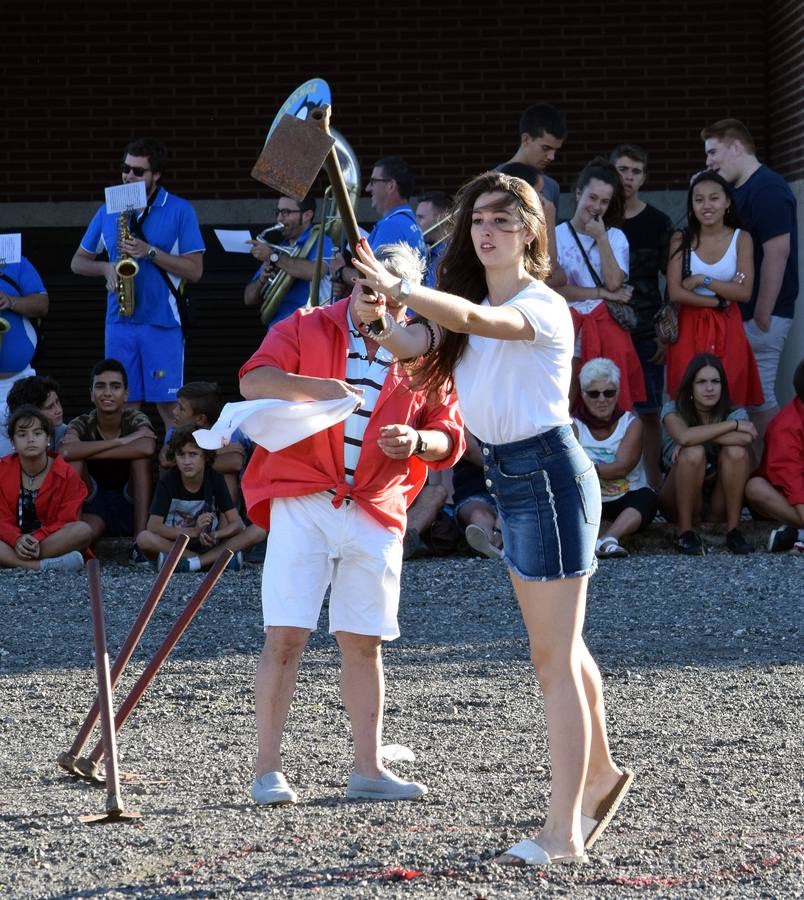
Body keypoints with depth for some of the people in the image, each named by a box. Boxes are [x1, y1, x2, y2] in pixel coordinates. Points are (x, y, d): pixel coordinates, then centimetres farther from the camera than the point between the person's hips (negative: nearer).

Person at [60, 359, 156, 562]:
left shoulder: (136, 420, -8)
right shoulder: (82, 424, -8)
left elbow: (147, 448, -34)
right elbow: (65, 451, -33)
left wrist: (88, 451, -28)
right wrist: (120, 441, -31)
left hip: (131, 504, 1)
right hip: (94, 508, -1)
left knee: (141, 454, -24)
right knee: (74, 461, -26)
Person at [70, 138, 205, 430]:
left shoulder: (180, 211, 1)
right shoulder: (108, 212, 12)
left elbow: (195, 270, -4)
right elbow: (78, 262, 18)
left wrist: (150, 252, -15)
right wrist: (106, 268, -4)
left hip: (163, 322, -4)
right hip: (119, 323, 4)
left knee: (168, 404, -7)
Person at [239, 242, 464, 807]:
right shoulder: (307, 329, 4)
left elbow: (452, 438, 10)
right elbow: (253, 381, -10)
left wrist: (418, 441, -12)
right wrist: (315, 387, -27)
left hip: (376, 515, 3)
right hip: (301, 503, -3)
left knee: (364, 644, 8)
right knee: (285, 635, -8)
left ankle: (369, 770, 16)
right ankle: (269, 770, -4)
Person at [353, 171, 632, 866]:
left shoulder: (543, 307, -14)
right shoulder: (471, 311, 13)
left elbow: (473, 318, -34)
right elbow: (412, 343, -2)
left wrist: (397, 288, -46)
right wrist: (379, 319, -23)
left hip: (548, 472, -9)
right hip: (508, 475, 9)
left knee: (554, 658, -9)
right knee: (559, 648, 21)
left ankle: (563, 831, -7)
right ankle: (600, 773, 39)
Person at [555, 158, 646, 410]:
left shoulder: (615, 237, 11)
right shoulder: (557, 236, 1)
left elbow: (614, 282, -5)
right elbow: (555, 289, -8)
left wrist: (601, 238, -5)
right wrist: (602, 293, -6)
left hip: (608, 327, 2)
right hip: (570, 329, -2)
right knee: (570, 404, -5)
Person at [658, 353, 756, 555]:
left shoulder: (735, 413, -3)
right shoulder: (673, 410, -8)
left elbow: (745, 438, -28)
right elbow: (684, 436, -33)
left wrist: (699, 435, -26)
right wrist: (733, 425, -26)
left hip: (719, 506, 2)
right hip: (680, 504, -2)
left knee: (736, 451, -25)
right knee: (693, 453, -30)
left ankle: (733, 530, -20)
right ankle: (685, 532, -21)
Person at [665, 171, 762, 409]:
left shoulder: (741, 239, 1)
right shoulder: (681, 240, 0)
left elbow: (744, 293, -7)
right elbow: (675, 293, -9)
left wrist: (703, 280, -12)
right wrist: (720, 301, -12)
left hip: (728, 329, 0)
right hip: (690, 328, 0)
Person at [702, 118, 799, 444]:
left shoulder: (767, 189, -14)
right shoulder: (739, 191, 15)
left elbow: (777, 253, -21)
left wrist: (761, 318, -21)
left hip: (760, 315, -9)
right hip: (741, 312, 9)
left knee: (758, 399, -7)